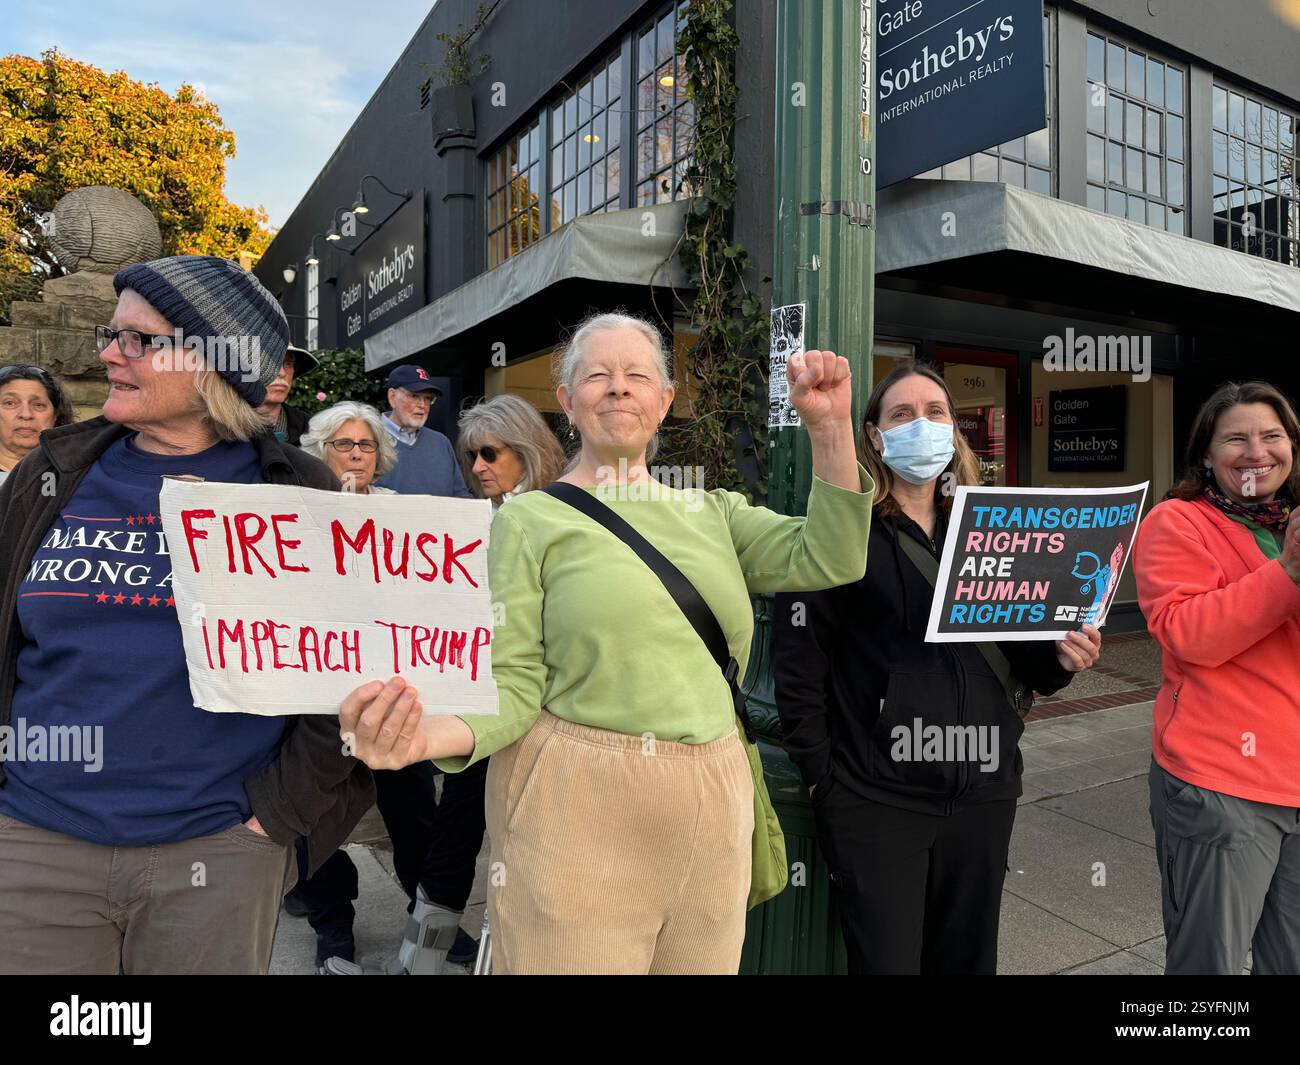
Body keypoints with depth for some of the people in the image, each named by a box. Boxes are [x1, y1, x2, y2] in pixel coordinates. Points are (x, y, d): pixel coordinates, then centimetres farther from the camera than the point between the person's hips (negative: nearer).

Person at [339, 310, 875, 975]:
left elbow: (825, 560, -1)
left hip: (711, 811, 5)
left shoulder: (712, 512, 10)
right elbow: (514, 684, -8)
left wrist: (830, 426, -9)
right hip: (578, 807, -4)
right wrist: (428, 736, -27)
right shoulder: (529, 519, -3)